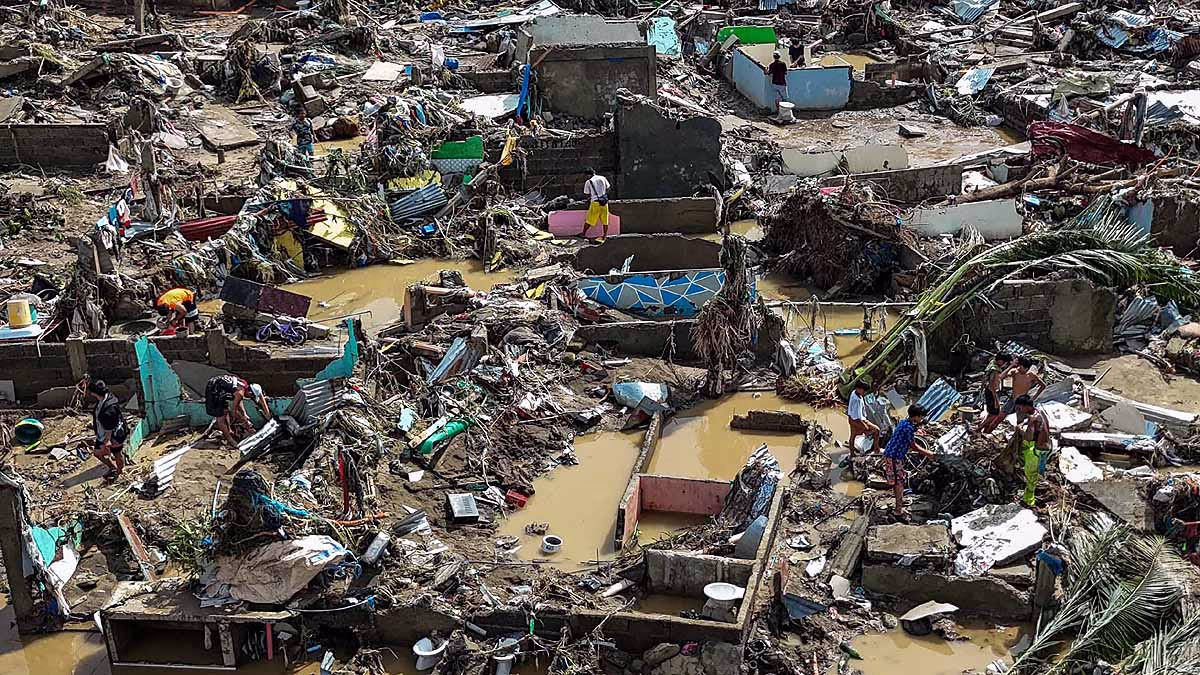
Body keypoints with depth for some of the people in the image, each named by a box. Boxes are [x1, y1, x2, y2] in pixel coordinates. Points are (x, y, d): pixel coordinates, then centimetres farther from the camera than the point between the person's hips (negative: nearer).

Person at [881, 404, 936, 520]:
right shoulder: (909, 427, -21)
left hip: (895, 456, 10)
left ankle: (899, 508, 29)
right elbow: (913, 446, -14)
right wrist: (927, 454, -2)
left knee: (898, 483, 18)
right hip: (894, 458, -10)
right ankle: (899, 513, 0)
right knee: (899, 483, -5)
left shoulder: (904, 422, 9)